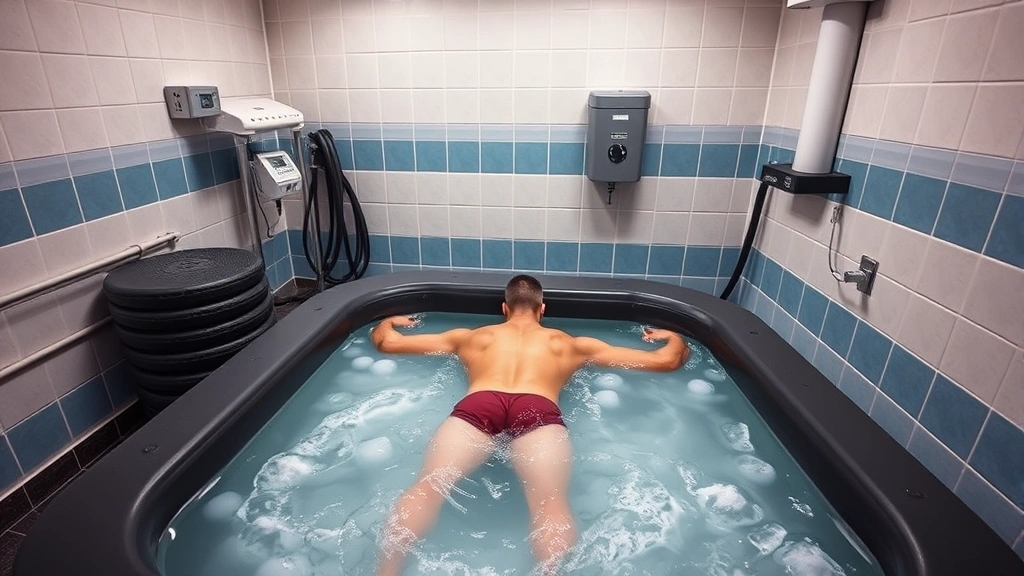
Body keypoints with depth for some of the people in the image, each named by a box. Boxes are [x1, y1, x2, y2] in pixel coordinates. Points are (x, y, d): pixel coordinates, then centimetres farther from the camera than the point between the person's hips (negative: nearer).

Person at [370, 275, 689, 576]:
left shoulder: (471, 336, 35)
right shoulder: (571, 344, 34)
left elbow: (385, 341, 41)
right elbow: (666, 360, 37)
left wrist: (388, 322, 64)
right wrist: (673, 338, 60)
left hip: (478, 405, 1)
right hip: (538, 411, 0)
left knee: (426, 488, -12)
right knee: (551, 503, -17)